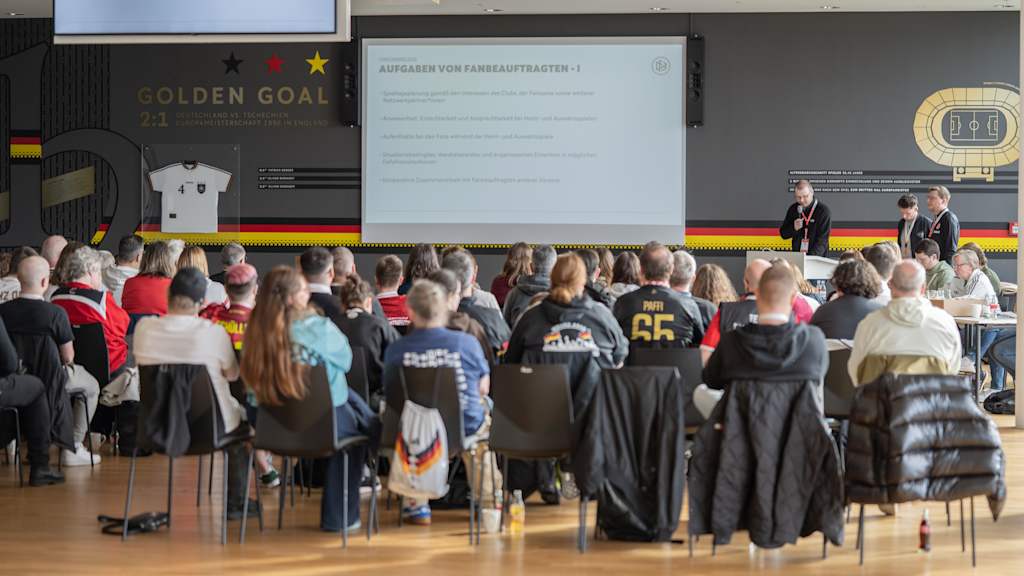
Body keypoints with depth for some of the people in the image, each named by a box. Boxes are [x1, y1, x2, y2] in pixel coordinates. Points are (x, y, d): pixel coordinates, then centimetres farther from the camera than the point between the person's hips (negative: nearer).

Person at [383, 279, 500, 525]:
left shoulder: (395, 350, -13)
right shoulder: (466, 342, -13)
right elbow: (483, 388, 0)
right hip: (467, 427, 0)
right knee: (484, 416, 36)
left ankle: (416, 505, 39)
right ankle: (488, 502, 47)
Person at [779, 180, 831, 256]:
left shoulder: (823, 211, -4)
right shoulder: (793, 209, 9)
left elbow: (822, 239, -10)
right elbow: (783, 234, 16)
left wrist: (811, 258, -23)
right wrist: (794, 228, -5)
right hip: (796, 256, 4)